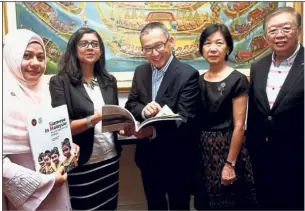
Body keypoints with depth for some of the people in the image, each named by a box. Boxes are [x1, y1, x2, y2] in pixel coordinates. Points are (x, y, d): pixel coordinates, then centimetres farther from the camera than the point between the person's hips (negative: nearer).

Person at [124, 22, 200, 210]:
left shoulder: (188, 74, -16)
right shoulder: (140, 72, 3)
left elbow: (184, 119, -21)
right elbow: (130, 105, 1)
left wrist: (154, 130, -37)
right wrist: (143, 110, -22)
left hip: (177, 158, -5)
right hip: (148, 156, 5)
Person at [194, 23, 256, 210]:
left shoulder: (237, 80, -10)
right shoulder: (199, 80, 6)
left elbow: (239, 126, -13)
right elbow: (197, 121, 9)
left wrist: (230, 163, -14)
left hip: (227, 150, -5)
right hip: (203, 152, 5)